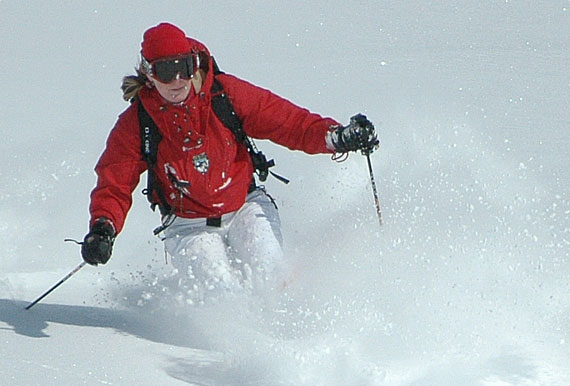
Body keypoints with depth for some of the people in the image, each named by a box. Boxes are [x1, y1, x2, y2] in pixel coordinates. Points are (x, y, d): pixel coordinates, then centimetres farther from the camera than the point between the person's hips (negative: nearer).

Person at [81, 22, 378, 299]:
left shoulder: (225, 93, -10)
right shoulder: (134, 126, -10)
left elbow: (287, 121, -7)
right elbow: (114, 185, -6)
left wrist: (336, 137, -22)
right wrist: (102, 228, -25)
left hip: (245, 208, 1)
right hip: (190, 227, -1)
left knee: (266, 271, -25)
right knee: (223, 292, -24)